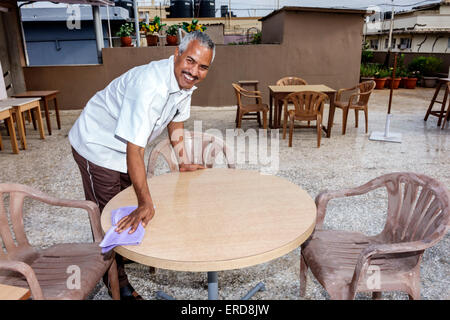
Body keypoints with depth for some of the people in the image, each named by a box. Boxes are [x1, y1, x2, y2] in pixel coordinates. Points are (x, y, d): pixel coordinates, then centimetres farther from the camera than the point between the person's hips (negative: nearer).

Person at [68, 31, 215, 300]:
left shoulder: (184, 81, -10)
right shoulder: (150, 85, -38)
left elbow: (176, 121, 8)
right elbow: (134, 149, -39)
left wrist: (183, 162, 6)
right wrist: (146, 203, -39)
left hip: (125, 145, 8)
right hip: (98, 145, -8)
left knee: (134, 205, 22)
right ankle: (116, 280, 24)